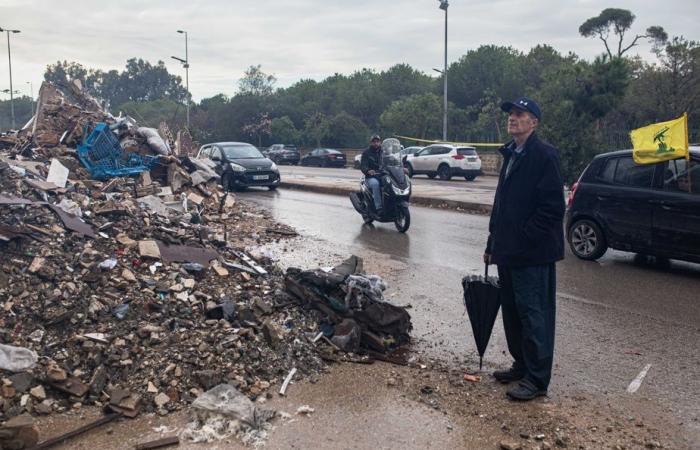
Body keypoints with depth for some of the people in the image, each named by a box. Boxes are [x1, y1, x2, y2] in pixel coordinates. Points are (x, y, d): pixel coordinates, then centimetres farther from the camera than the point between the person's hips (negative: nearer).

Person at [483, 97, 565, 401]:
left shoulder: (544, 155, -12)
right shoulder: (511, 155, 16)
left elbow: (552, 207, -18)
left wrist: (524, 237, -17)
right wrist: (494, 243, 16)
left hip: (533, 253, -9)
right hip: (509, 251, 9)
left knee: (533, 313, -2)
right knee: (512, 311, 17)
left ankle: (537, 379, 8)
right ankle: (521, 365, 32)